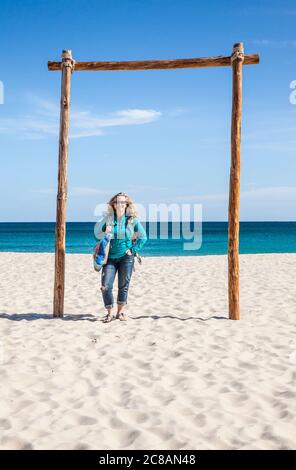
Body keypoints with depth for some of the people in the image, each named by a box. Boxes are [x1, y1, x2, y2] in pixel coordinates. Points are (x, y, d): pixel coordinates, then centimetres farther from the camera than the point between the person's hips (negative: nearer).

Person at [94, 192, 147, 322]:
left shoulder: (132, 220, -2)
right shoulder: (107, 218, 0)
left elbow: (143, 237, 4)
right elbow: (97, 234, 6)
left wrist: (133, 250, -4)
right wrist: (105, 233, -14)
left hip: (126, 257, -1)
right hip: (110, 257, 1)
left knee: (123, 286, 7)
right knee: (105, 286, -5)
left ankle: (120, 312, 22)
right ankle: (109, 313, 11)